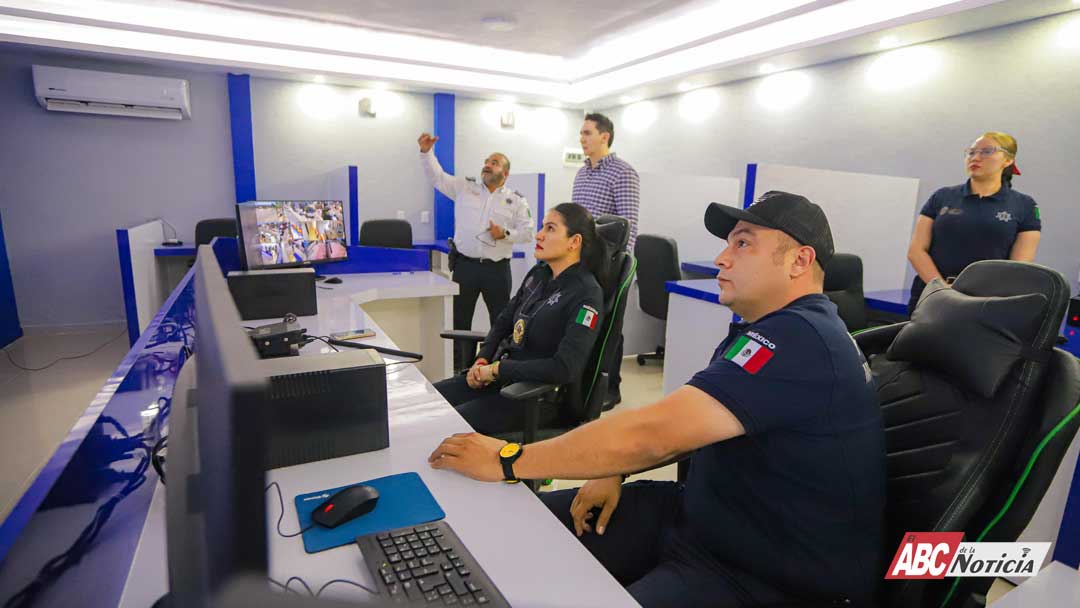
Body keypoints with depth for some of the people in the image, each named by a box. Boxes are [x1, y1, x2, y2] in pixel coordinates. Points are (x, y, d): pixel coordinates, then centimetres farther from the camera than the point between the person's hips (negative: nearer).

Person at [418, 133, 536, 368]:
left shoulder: (516, 200, 4)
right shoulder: (464, 187, 8)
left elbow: (528, 231, 1)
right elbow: (437, 176, 4)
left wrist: (506, 234, -15)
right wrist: (426, 152, -10)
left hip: (497, 269, -1)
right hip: (465, 265, 1)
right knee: (459, 321, 7)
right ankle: (460, 370, 20)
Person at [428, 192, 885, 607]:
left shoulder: (798, 340, -25)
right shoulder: (774, 331, 10)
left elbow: (653, 432, -32)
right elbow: (688, 426, 14)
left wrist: (507, 461, -24)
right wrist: (613, 472, 0)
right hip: (703, 516, 9)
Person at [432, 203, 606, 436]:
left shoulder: (586, 295, -17)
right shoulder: (539, 273, 6)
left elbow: (565, 369, -25)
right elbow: (504, 321, 16)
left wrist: (497, 369, -18)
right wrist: (482, 361, -1)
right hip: (504, 377, 8)